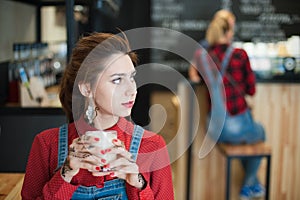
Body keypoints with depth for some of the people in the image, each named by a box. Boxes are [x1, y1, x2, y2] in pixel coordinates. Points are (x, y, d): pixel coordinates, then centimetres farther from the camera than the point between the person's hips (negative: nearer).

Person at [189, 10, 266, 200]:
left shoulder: (202, 55, -2)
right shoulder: (239, 55, -14)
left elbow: (195, 78, 17)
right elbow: (251, 89, -3)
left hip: (214, 128, 5)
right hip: (237, 126, -5)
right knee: (260, 133, 32)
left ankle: (254, 184, 49)